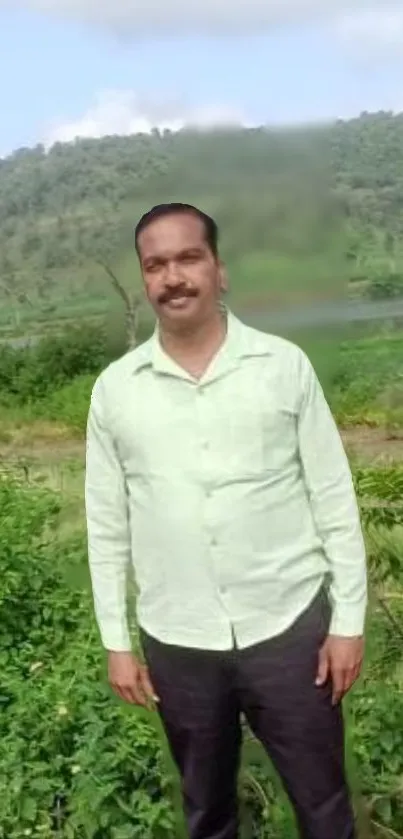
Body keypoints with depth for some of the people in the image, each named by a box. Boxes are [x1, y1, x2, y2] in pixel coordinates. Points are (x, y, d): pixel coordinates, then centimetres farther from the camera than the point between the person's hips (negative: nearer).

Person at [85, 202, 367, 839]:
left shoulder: (285, 365, -5)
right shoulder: (114, 388, -1)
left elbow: (334, 500, -2)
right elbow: (107, 525, 3)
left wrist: (349, 619, -3)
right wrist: (116, 643, 4)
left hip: (289, 625, -1)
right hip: (176, 641, 2)